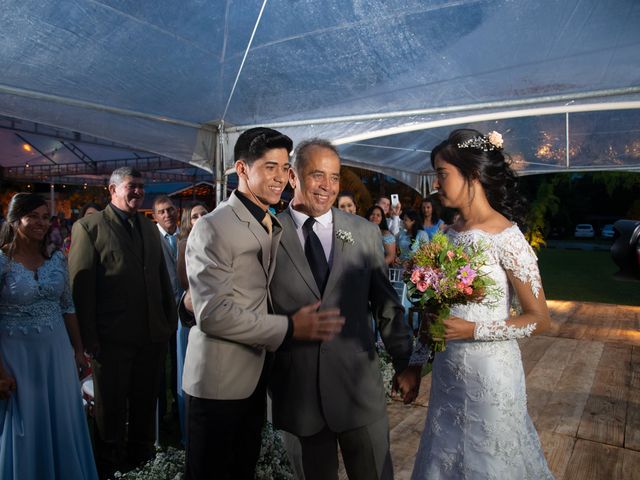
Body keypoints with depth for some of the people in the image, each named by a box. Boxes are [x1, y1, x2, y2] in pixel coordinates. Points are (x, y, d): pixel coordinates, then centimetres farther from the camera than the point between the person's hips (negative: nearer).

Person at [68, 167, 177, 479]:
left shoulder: (150, 228, 11)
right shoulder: (89, 227, -6)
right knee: (111, 406, 12)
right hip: (112, 337, -5)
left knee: (145, 403, 17)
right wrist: (89, 337, -12)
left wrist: (171, 319, 9)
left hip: (153, 335, 5)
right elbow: (80, 286, -10)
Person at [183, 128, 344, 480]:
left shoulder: (274, 226, 10)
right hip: (220, 380, -7)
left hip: (257, 377, 7)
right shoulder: (213, 228, -16)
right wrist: (289, 327, -21)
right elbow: (213, 313, -23)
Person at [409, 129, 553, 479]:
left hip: (488, 371, -6)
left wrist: (474, 330, -21)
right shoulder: (449, 233, 1)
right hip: (447, 368, 6)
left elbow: (538, 319, -12)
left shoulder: (505, 237, -18)